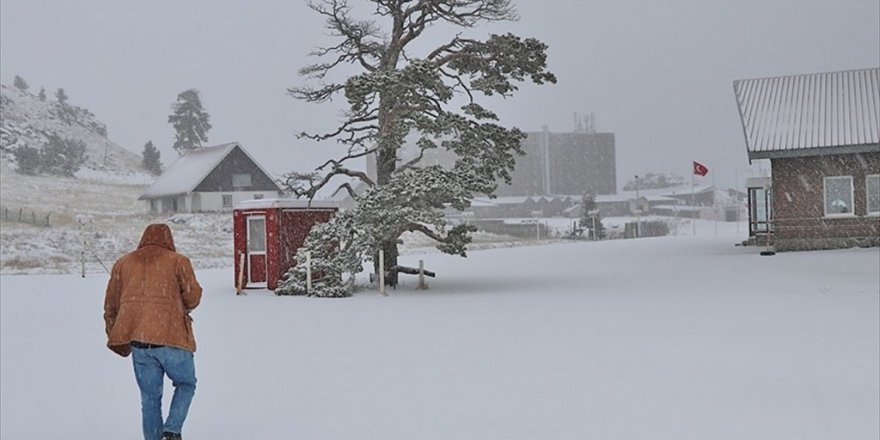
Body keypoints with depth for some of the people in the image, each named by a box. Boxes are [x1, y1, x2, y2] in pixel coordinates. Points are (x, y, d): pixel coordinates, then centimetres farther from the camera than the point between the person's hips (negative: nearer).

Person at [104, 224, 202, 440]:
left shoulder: (123, 263, 17)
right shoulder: (178, 261, 5)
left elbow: (111, 305, 17)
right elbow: (193, 295, -1)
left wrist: (116, 338, 24)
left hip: (138, 340, 3)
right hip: (171, 337, -3)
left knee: (149, 397, 12)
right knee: (186, 384, 15)